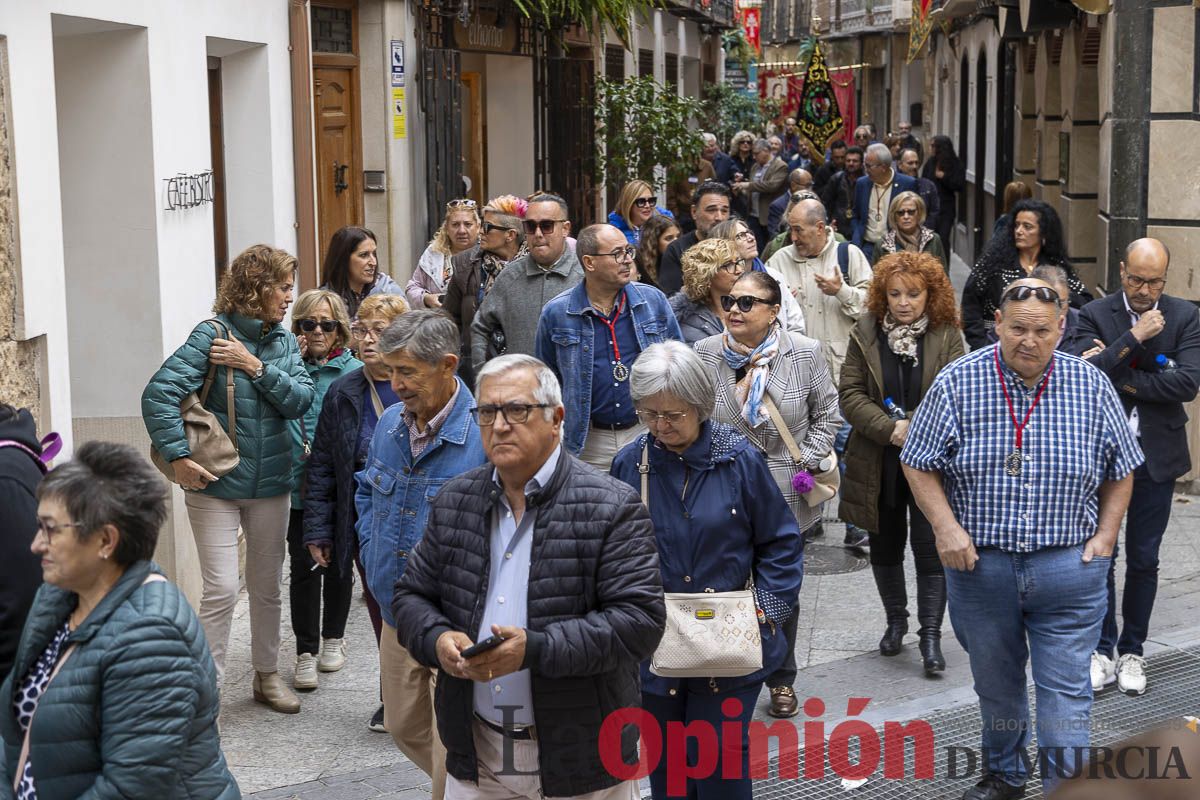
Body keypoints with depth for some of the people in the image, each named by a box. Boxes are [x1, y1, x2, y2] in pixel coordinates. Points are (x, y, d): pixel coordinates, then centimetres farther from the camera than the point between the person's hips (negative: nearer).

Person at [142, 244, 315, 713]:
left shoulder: (284, 343, 4)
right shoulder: (212, 336, -13)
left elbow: (301, 401, -8)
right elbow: (158, 395, -19)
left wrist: (256, 367, -18)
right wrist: (178, 457, -22)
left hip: (270, 484, 5)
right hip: (215, 485, -5)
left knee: (267, 586, 16)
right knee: (222, 589, -8)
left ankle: (267, 675, 32)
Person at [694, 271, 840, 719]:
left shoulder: (804, 354, -6)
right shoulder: (704, 354, -3)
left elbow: (827, 414, 5)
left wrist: (806, 463, -4)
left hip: (785, 497, 0)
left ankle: (781, 680, 29)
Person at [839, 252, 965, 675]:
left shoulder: (947, 336, -4)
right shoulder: (865, 333, -1)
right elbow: (849, 393, -5)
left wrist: (912, 426, -21)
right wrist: (888, 429, -17)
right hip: (878, 462, 2)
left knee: (930, 547, -3)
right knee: (885, 545, 15)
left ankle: (931, 634, 5)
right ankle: (895, 621, 33)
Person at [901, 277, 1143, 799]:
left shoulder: (1091, 387, -2)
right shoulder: (957, 383, -6)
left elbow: (1120, 470, 9)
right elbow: (919, 464, 0)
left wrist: (1105, 536, -1)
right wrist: (945, 527, -12)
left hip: (1067, 567, -1)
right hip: (980, 562, 1)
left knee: (1066, 692, -1)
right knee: (995, 683, 18)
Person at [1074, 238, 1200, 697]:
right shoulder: (1095, 315, -3)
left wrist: (1121, 377, -15)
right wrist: (1134, 337, -22)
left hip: (1156, 454, 1)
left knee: (1144, 560, 9)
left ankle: (1132, 651, 23)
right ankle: (1103, 651, 15)